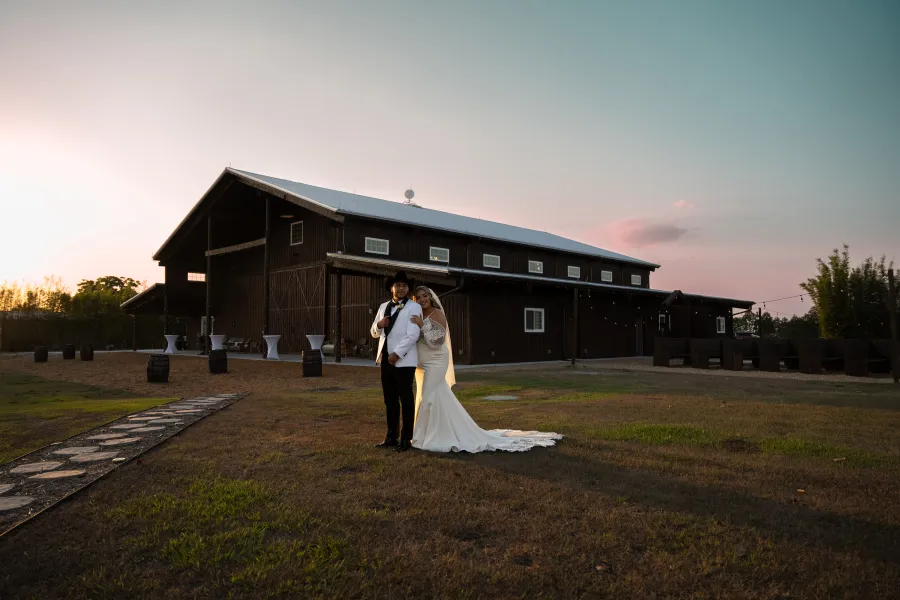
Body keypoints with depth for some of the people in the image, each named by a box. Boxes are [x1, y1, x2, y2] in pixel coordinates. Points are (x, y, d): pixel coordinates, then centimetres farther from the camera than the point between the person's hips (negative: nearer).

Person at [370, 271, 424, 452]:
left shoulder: (414, 307, -5)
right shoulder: (384, 307, 15)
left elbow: (413, 335, -14)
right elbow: (374, 333, 17)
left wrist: (397, 353, -18)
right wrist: (379, 324, -5)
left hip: (403, 360, -6)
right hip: (385, 359, 6)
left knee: (406, 400, 2)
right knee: (390, 400, 12)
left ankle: (406, 439, 10)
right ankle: (391, 437, 21)